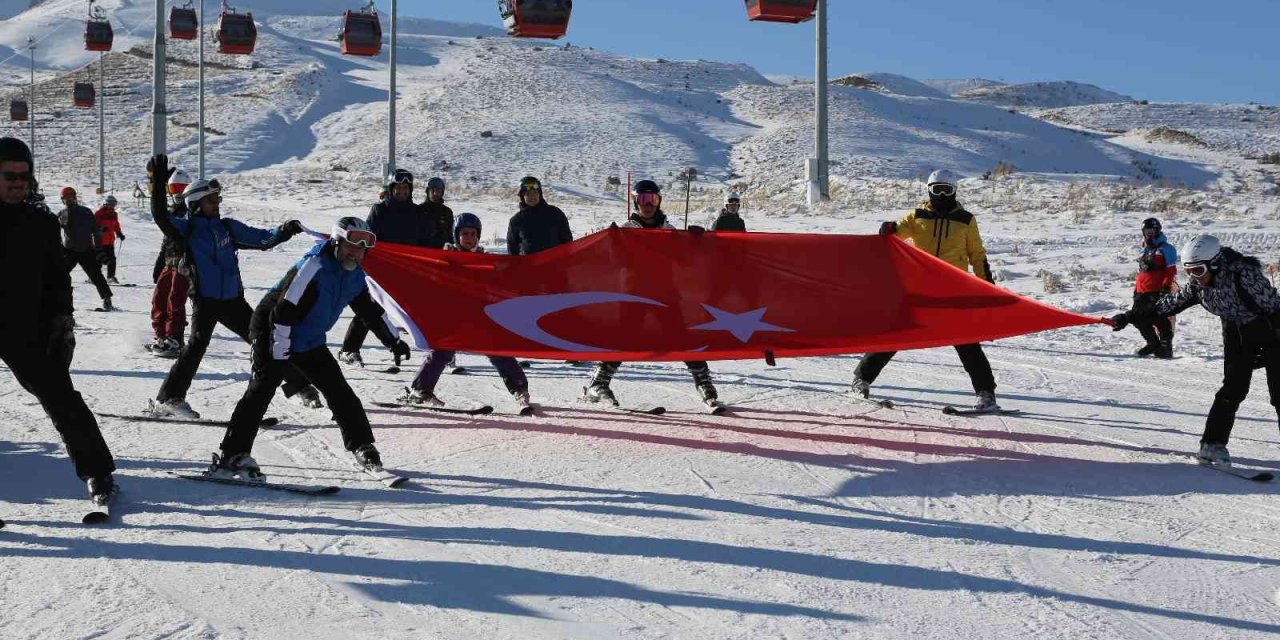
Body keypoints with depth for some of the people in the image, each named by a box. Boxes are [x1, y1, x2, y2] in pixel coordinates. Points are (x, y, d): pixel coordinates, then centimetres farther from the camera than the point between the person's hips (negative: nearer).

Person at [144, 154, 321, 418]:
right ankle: (168, 399, -19)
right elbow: (160, 216, -16)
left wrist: (281, 232, -9)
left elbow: (261, 238, 9)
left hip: (233, 299, 4)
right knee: (197, 343, -22)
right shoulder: (186, 229, -2)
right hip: (204, 300, -4)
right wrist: (158, 182, -23)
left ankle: (298, 387, 19)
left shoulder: (228, 227, 9)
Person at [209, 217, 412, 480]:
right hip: (272, 332, -8)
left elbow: (371, 311, 18)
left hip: (309, 341, 8)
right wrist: (280, 357, -27)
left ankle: (362, 446, 19)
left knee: (338, 389, 5)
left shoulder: (354, 275, 1)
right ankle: (231, 455, -22)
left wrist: (393, 340, 19)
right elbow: (283, 312, -28)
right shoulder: (314, 267, -26)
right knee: (262, 389, -20)